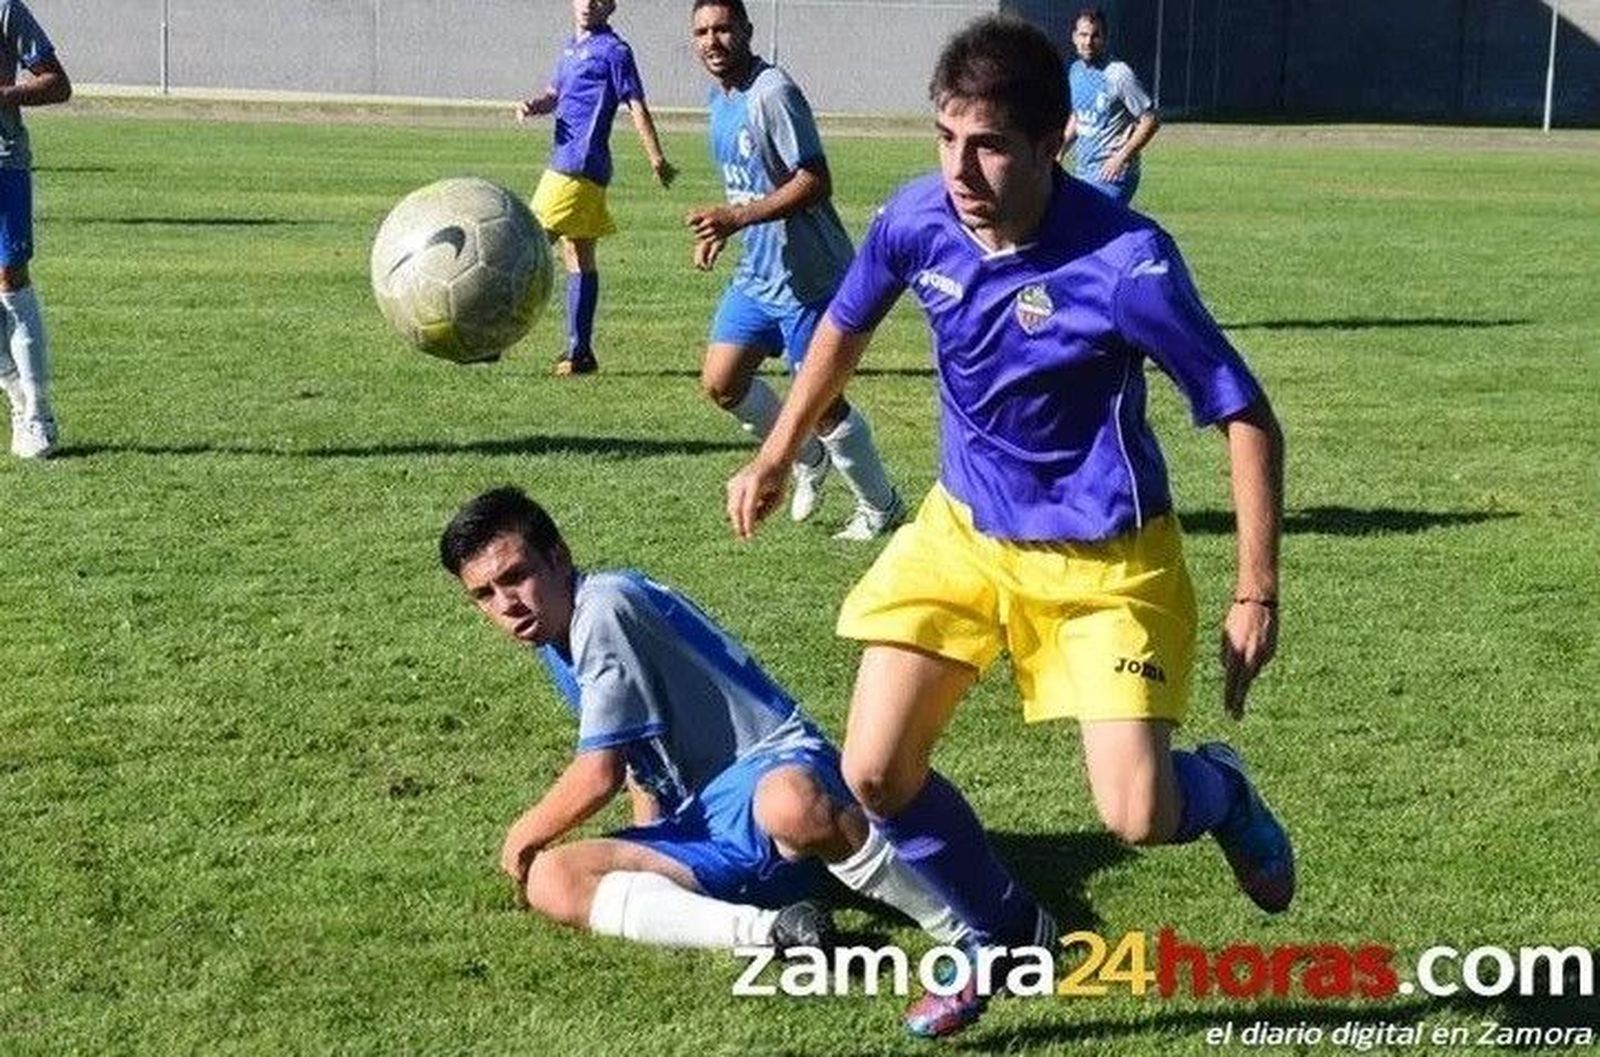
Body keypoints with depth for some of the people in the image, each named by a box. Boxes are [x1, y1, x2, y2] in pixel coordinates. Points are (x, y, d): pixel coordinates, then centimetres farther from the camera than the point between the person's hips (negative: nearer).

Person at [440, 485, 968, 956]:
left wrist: (520, 839, 3)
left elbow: (600, 774, -13)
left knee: (790, 804, -46)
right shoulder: (557, 640, 16)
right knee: (549, 880, -14)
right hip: (698, 831, 9)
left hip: (773, 768, -9)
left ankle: (967, 936, -29)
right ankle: (765, 929, -29)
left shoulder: (603, 608, -14)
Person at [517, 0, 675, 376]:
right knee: (579, 260, 10)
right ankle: (580, 352, 14)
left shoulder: (613, 51, -6)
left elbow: (637, 108, -10)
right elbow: (555, 94, 27)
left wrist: (657, 159, -15)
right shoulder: (572, 46, 19)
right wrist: (534, 105, 4)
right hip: (564, 162, 9)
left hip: (577, 168, -9)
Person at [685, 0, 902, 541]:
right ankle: (809, 460, 29)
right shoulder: (720, 98, 10)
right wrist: (720, 227, 9)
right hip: (757, 274, 9)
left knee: (821, 403, -1)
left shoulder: (772, 93, -20)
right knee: (721, 383, 7)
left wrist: (739, 217, -28)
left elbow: (815, 181, -25)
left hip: (809, 278, -9)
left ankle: (881, 506, 20)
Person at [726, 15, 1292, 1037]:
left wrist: (1258, 595, -19)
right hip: (963, 531, 5)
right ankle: (1006, 938, 25)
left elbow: (1246, 417, -19)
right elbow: (845, 328, 10)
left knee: (1137, 816, -13)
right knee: (876, 773, -2)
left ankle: (1221, 791, 27)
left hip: (1104, 558, -4)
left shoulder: (1125, 260, -27)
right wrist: (777, 456, 18)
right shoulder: (918, 218, -13)